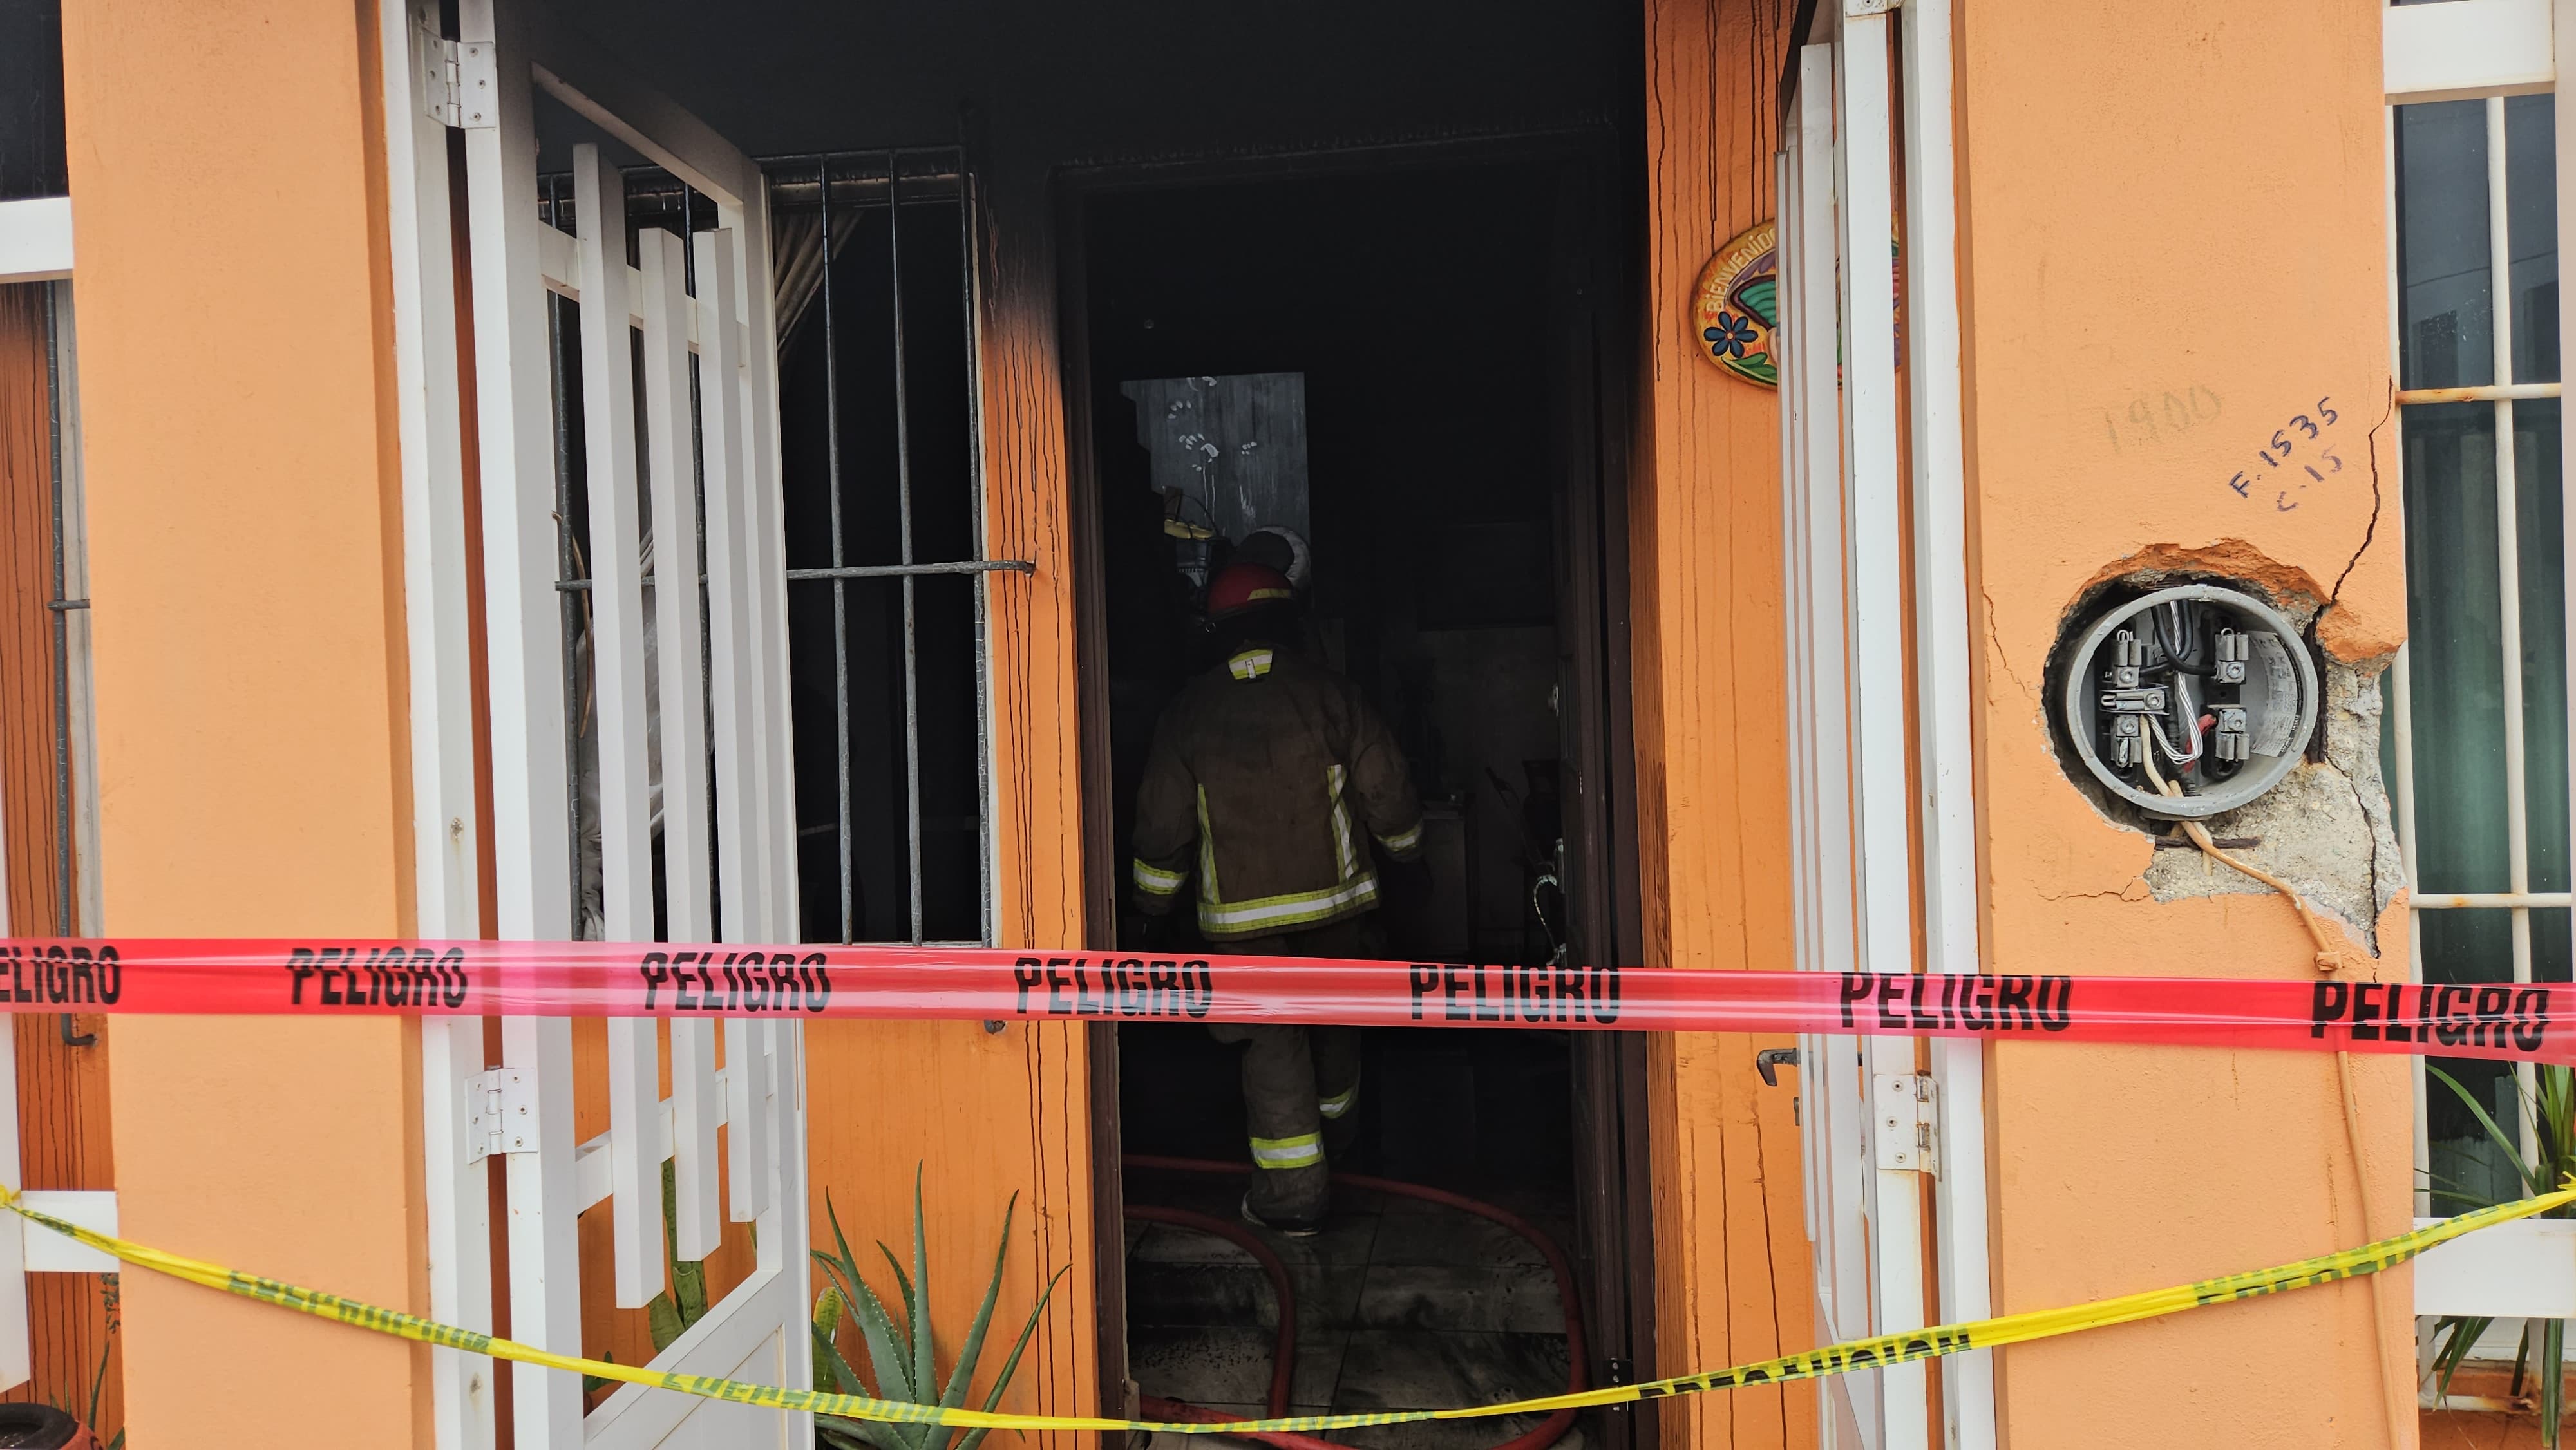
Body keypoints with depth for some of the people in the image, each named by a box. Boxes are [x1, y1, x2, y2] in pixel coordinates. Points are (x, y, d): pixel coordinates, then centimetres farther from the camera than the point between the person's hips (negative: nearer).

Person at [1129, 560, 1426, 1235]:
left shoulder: (1190, 712, -5)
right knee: (1333, 1015, 23)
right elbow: (1385, 789, -1)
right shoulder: (1327, 692, -5)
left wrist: (1154, 901, 12)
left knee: (1271, 1041, 2)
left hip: (1241, 911, -1)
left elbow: (1162, 822, -1)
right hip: (1332, 898, 2)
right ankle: (1334, 1118, 46)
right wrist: (1405, 845, 19)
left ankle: (1294, 1187, -1)